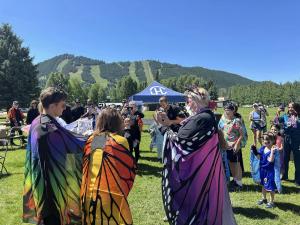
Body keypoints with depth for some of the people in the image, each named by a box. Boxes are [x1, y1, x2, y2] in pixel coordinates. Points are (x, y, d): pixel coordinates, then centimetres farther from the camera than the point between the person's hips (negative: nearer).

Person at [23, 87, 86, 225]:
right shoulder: (49, 127, -26)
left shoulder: (37, 122, 3)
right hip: (52, 177, -9)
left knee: (48, 213, 24)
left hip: (42, 176, 9)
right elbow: (73, 143, -23)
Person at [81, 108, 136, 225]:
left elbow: (83, 169, 11)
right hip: (112, 196, -4)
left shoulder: (90, 140, 2)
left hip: (89, 195, 5)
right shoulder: (120, 141, -11)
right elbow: (129, 170, -4)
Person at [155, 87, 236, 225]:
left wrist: (164, 126, -11)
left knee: (192, 200, 8)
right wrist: (169, 124, 7)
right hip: (204, 168, 9)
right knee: (205, 200, 22)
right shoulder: (208, 116, 7)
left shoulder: (200, 119, -23)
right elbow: (186, 136, 11)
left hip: (196, 170, -9)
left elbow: (179, 140, -21)